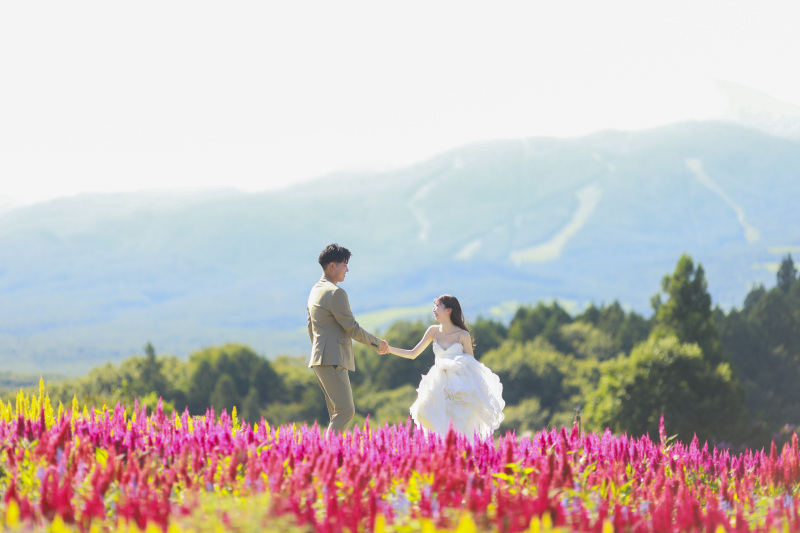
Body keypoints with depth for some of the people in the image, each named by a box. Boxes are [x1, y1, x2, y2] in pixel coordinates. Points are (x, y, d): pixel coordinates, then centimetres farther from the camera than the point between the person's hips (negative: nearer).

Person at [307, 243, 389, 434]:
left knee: (338, 413, 9)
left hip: (320, 359, 10)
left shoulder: (315, 291, 19)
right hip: (333, 360, -10)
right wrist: (378, 343, 2)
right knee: (345, 411, -14)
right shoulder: (336, 293, -12)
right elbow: (352, 328, -11)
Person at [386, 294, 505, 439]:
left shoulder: (463, 335, -8)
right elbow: (413, 354, 7)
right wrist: (389, 349, -2)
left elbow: (471, 363, 0)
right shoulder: (434, 331, 3)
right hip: (439, 386, 4)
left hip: (460, 388, -4)